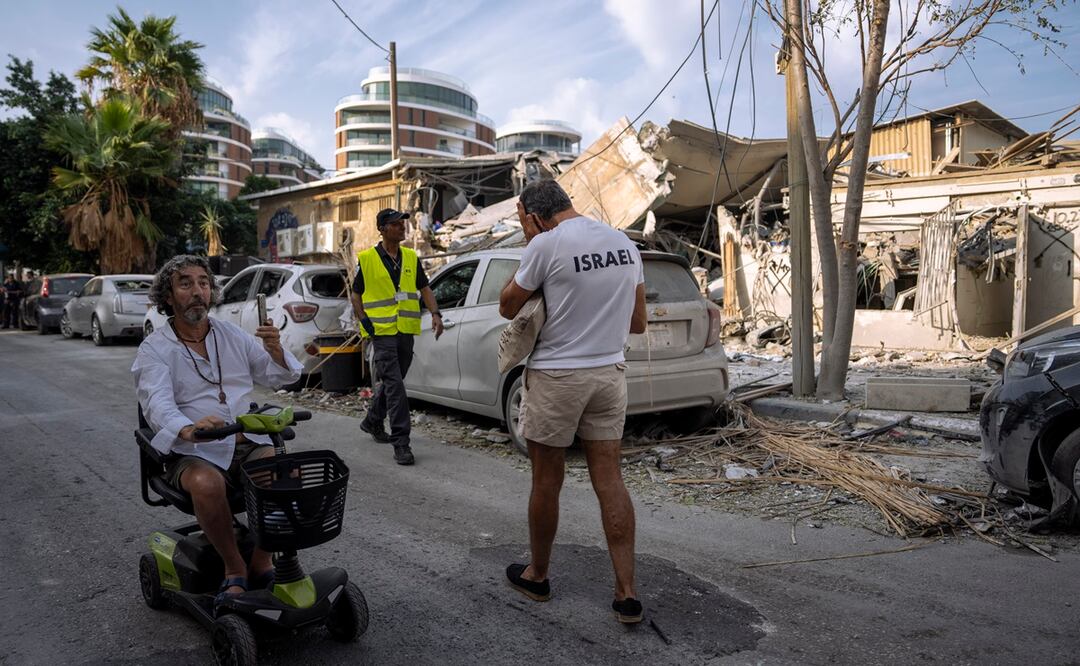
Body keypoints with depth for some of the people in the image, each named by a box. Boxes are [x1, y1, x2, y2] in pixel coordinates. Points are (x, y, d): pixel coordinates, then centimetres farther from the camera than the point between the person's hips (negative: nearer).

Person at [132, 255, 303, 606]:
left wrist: (275, 350, -13)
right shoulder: (154, 349, 0)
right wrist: (188, 429, -41)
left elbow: (281, 376, 11)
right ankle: (234, 568, -13)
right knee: (207, 484, -36)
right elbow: (157, 405, -18)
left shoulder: (233, 334, 12)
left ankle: (261, 562, -6)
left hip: (247, 443, 3)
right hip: (193, 451, -3)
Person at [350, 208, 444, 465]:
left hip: (406, 331, 5)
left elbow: (424, 288, 10)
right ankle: (401, 442, -9)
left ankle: (372, 422, 39)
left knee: (391, 381, 17)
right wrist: (365, 322, -9)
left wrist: (435, 313, -5)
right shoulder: (367, 259, -3)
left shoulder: (411, 257, 9)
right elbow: (356, 295, 3)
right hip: (382, 331, -5)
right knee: (395, 385, -12)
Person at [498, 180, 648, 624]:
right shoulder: (625, 244, 7)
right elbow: (637, 323, 12)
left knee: (546, 482, 9)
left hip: (556, 375, -5)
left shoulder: (547, 243, -13)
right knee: (609, 479, 8)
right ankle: (626, 593, 9)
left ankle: (537, 576, 27)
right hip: (610, 372, 6)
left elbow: (507, 307, -1)